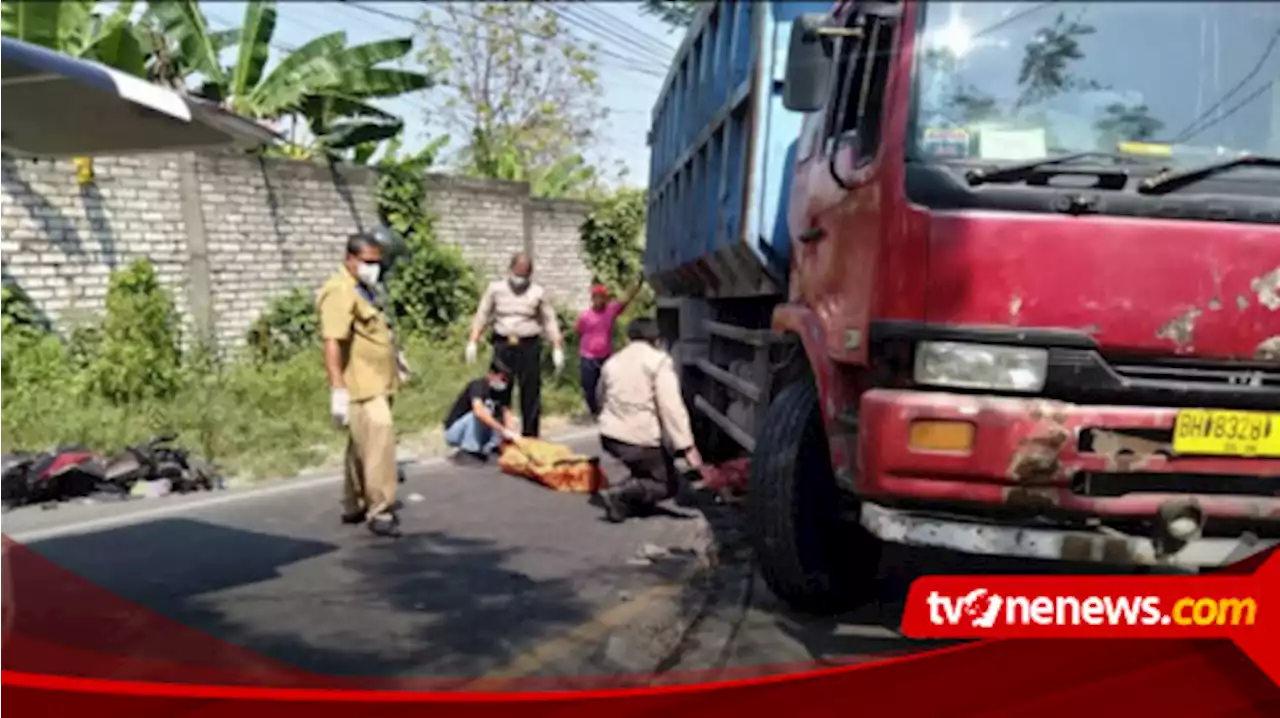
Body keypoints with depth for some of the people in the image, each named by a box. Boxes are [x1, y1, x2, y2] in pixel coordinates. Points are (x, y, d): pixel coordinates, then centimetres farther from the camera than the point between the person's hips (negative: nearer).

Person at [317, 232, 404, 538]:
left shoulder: (366, 289, 14)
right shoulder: (340, 292, -18)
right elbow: (332, 343, -27)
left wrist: (394, 355, 40)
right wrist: (338, 389, -33)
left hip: (376, 382, 10)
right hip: (360, 385, -10)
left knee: (363, 445, 16)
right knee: (379, 440, -15)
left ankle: (354, 506, 26)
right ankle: (379, 511, -11)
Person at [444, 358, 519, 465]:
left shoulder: (500, 390, 1)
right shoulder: (478, 386, -23)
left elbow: (506, 412, -8)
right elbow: (478, 411, -41)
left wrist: (511, 432, -28)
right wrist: (502, 430, -45)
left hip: (475, 434, 7)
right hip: (454, 433, -7)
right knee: (484, 411, -32)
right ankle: (468, 451, -26)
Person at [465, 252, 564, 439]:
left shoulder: (538, 293, 6)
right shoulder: (496, 289, 7)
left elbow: (550, 321, 6)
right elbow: (482, 315, 7)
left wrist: (557, 348, 0)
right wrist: (472, 342, 0)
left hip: (529, 346, 0)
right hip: (503, 345, 1)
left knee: (531, 393, 2)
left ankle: (530, 436, 10)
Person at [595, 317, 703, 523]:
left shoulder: (612, 362, 13)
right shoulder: (659, 361, -6)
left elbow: (601, 399, 24)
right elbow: (671, 406, -17)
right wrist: (687, 446, -19)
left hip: (610, 435, 7)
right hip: (641, 439, -7)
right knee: (666, 485, 10)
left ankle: (637, 499, 9)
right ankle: (619, 495, -11)